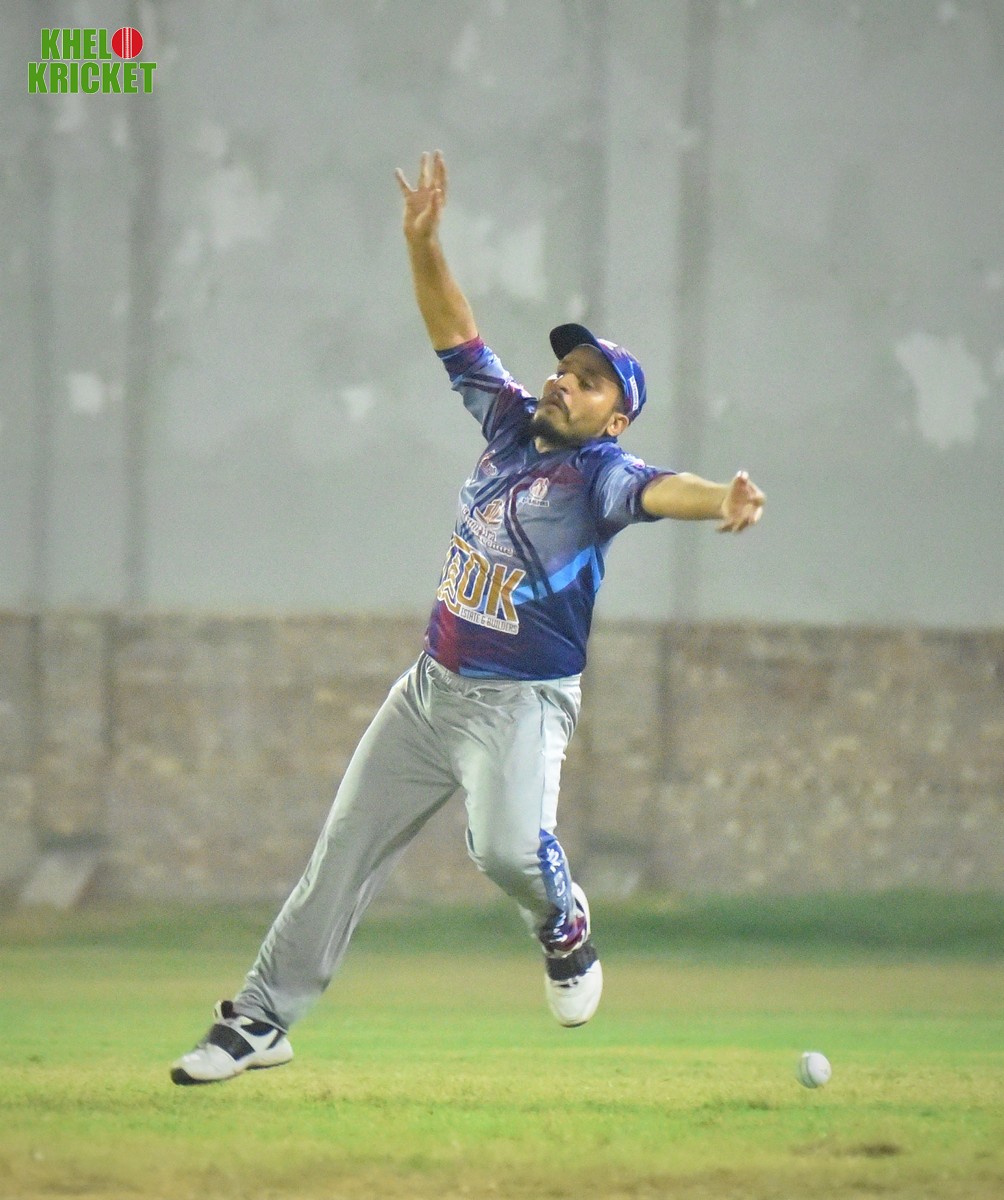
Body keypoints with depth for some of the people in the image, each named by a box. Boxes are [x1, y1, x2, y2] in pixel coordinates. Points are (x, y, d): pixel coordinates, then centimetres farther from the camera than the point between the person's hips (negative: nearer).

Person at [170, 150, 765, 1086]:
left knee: (507, 846, -29)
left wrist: (720, 502, -56)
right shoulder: (511, 422, 6)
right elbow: (455, 333, 9)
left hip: (522, 701, -6)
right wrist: (422, 242, -4)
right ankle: (260, 1020, 13)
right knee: (343, 851, 6)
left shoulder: (600, 473, -13)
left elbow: (657, 491, -35)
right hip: (433, 686, 7)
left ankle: (565, 930, 5)